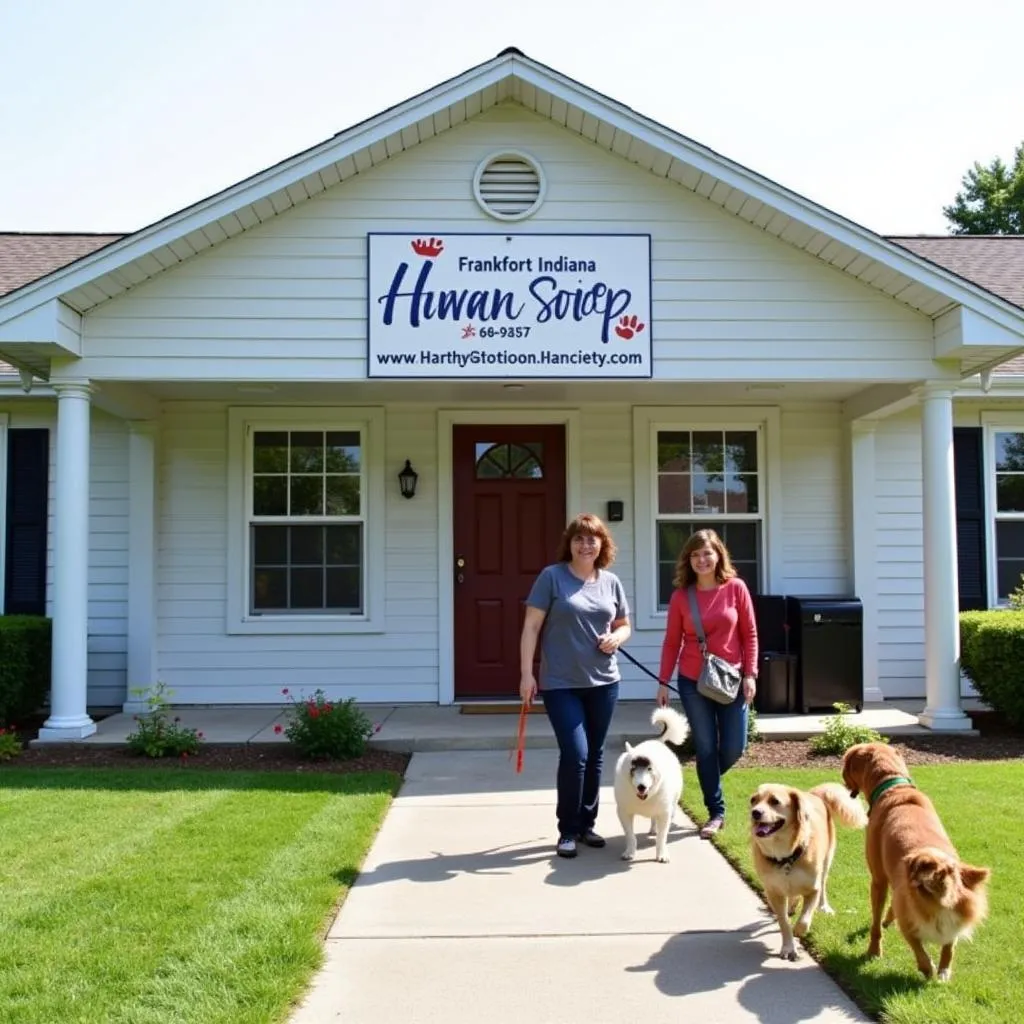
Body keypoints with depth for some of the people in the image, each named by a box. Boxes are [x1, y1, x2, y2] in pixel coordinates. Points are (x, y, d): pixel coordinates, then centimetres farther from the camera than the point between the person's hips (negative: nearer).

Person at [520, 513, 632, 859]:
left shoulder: (611, 582, 6)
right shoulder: (552, 576, -7)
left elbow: (624, 625, 17)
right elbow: (531, 627, -7)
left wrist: (616, 638, -7)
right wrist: (526, 673, -12)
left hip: (603, 682, 5)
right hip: (561, 684, -4)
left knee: (594, 755, 12)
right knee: (575, 754, -10)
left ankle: (587, 824, 26)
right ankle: (568, 830, 6)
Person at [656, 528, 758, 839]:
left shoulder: (736, 588, -4)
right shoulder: (681, 596, -3)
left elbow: (749, 634, 0)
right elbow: (672, 641, 1)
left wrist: (750, 674, -6)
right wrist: (663, 681, -1)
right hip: (692, 682, 0)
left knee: (734, 748, 4)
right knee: (706, 748, 3)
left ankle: (709, 780, 36)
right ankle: (716, 813, 15)